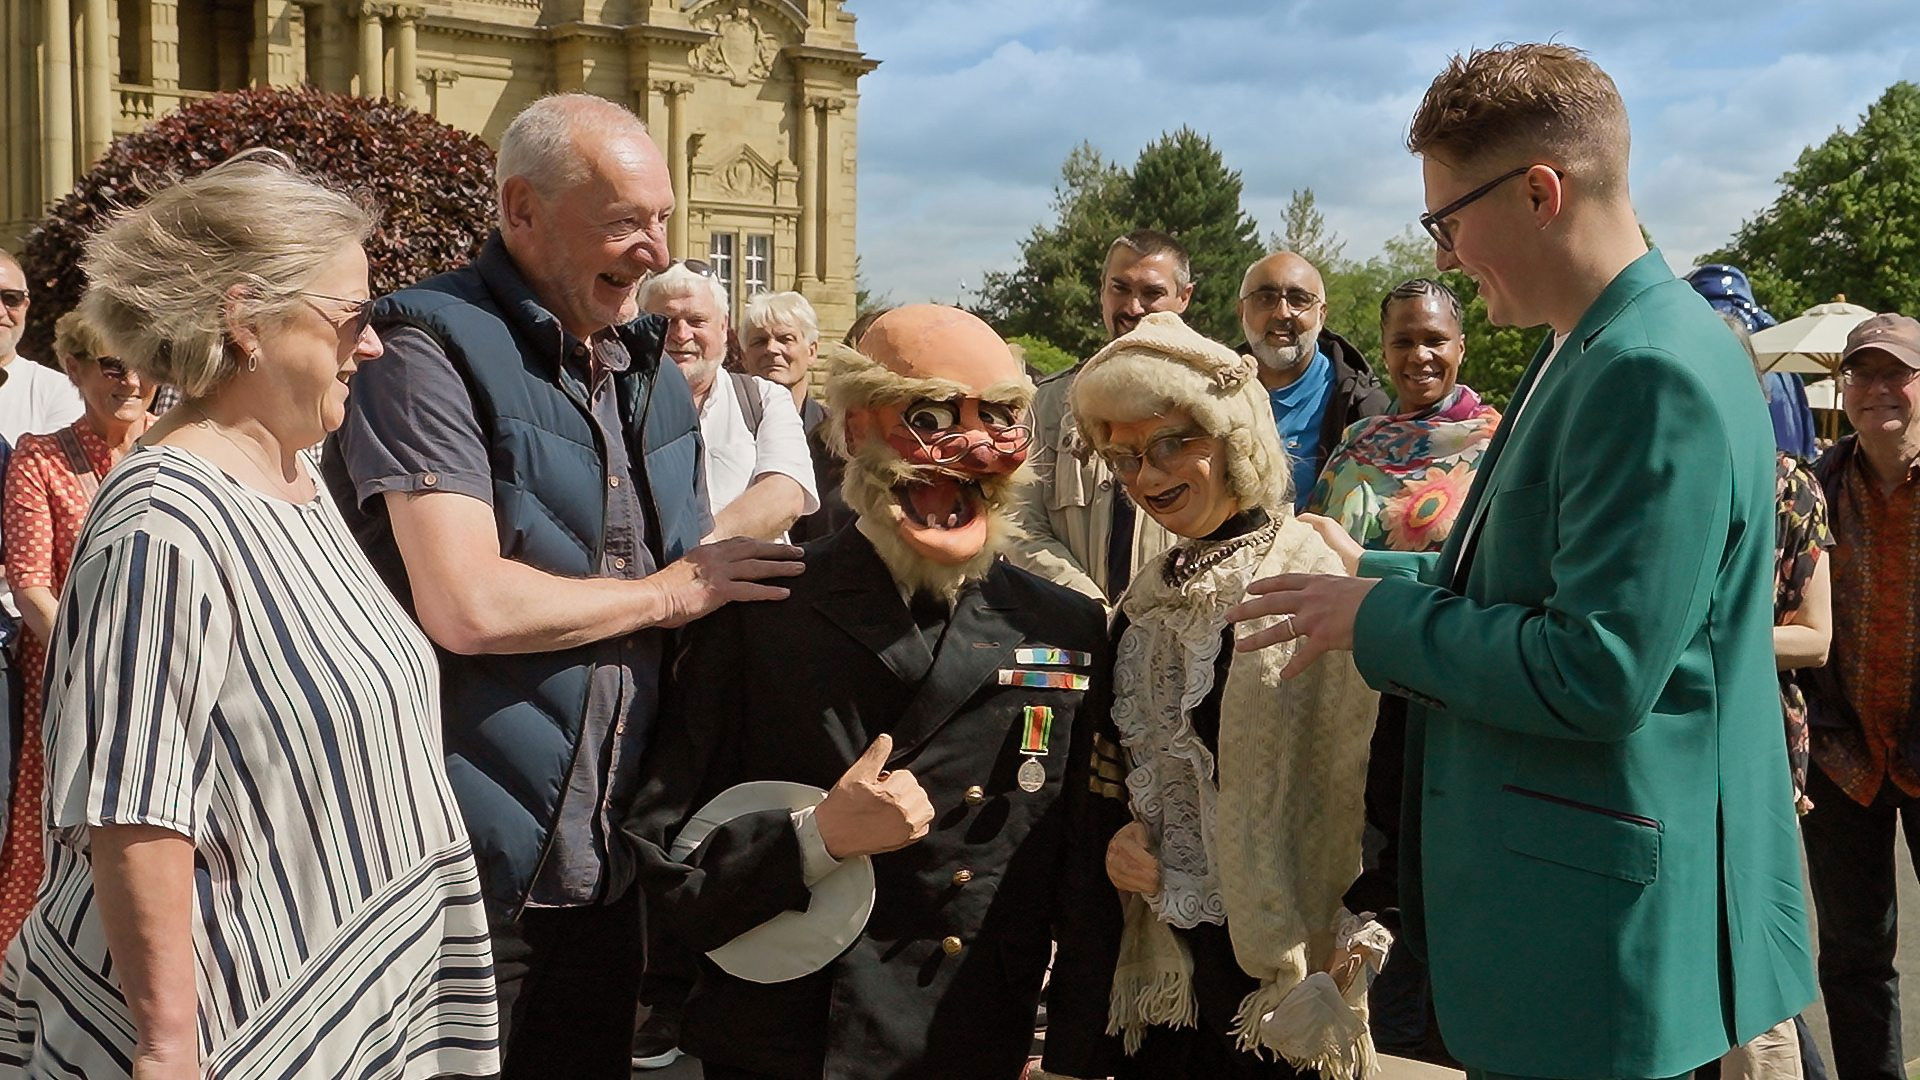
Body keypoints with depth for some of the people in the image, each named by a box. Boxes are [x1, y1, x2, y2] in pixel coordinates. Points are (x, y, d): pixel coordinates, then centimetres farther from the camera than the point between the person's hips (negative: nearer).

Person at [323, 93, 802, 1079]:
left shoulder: (648, 370, 12)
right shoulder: (432, 349, -14)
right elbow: (468, 608, -26)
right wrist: (670, 592, -12)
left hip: (607, 862, 7)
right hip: (464, 860, -7)